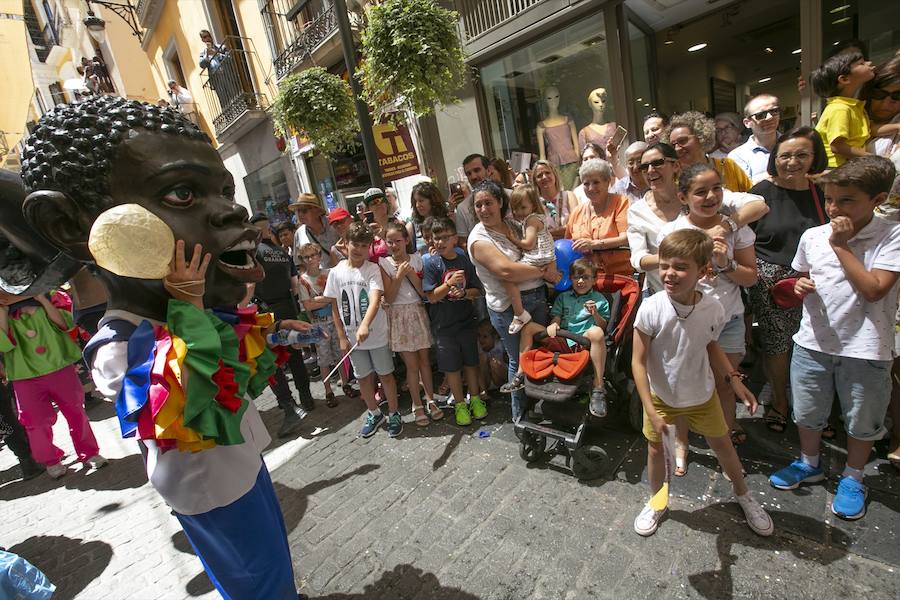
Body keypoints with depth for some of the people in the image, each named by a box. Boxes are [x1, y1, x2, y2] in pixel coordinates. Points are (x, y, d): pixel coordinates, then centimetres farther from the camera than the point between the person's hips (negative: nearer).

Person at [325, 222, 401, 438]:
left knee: (385, 374, 9)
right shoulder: (336, 272, -2)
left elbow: (375, 300, -26)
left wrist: (365, 325, -41)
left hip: (377, 334, -3)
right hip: (352, 336, 3)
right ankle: (374, 413, 37)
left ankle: (393, 414, 29)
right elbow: (335, 307, 2)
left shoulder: (373, 269, -11)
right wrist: (342, 337, -1)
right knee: (363, 377, 16)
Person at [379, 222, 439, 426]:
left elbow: (424, 292, -3)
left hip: (418, 312, 2)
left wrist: (410, 273, -14)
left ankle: (430, 400, 24)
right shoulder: (384, 263, -4)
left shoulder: (416, 259, 0)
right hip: (399, 316, -2)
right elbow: (389, 297, -9)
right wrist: (399, 275, -18)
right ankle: (417, 406, 18)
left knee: (424, 359, 9)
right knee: (412, 364, 3)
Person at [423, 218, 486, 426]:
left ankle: (475, 399, 33)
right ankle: (459, 404, 26)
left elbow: (477, 291, 4)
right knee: (452, 367, 9)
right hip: (444, 325, -2)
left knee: (470, 362, 14)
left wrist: (464, 293, -17)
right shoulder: (432, 264, -8)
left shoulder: (464, 260, 0)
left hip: (466, 321, 2)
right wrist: (449, 284, -26)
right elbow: (431, 297, -12)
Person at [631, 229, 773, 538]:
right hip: (660, 396, -2)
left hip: (702, 396, 2)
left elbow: (711, 346, 6)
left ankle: (743, 496, 51)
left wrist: (734, 380, -3)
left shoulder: (713, 310, -17)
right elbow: (638, 362, -21)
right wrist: (651, 410, -24)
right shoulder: (651, 309, -27)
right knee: (655, 448, 15)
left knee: (723, 446, 21)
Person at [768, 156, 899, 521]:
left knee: (862, 421, 15)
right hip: (813, 341, 3)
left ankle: (852, 479, 38)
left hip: (864, 347, -3)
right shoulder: (812, 236, 0)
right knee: (807, 412, 18)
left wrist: (841, 246, -19)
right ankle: (809, 464, 41)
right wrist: (800, 286, -8)